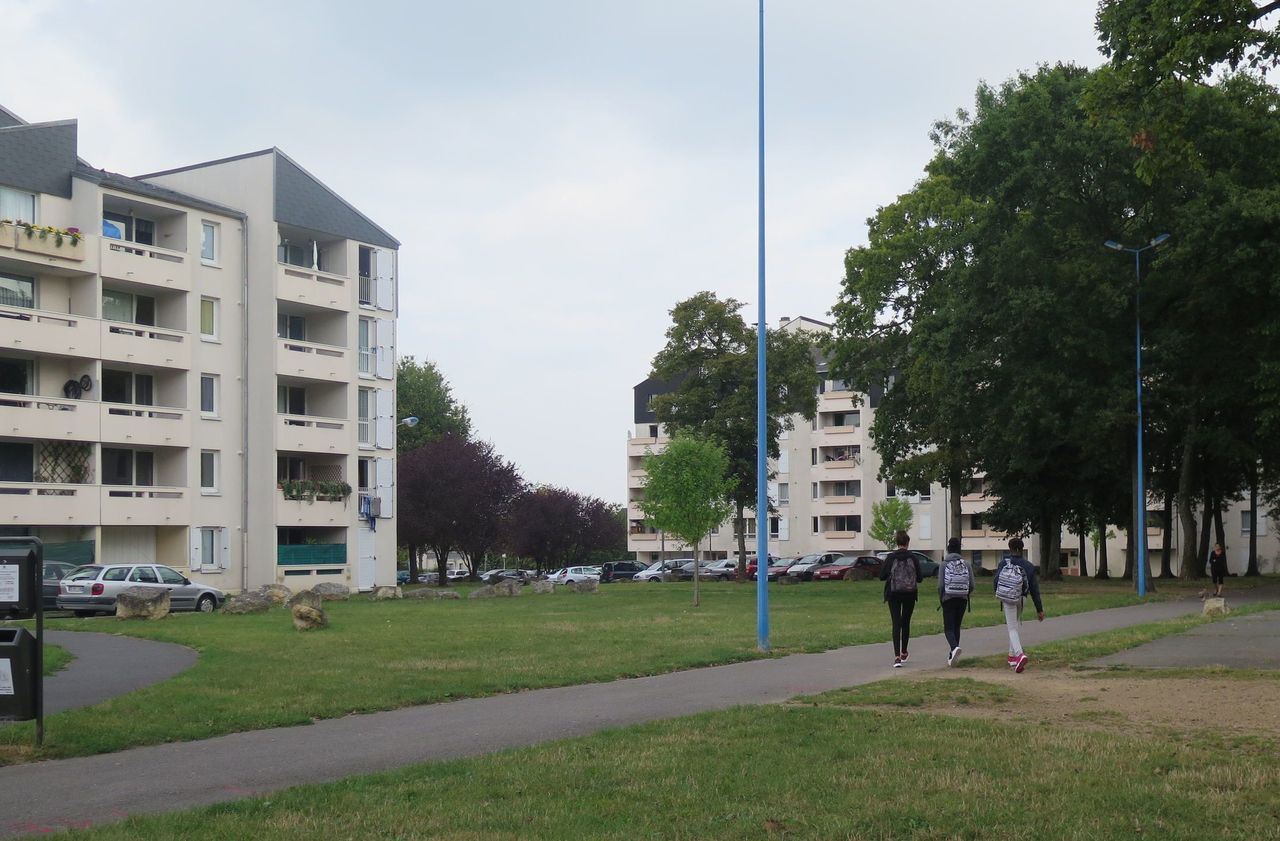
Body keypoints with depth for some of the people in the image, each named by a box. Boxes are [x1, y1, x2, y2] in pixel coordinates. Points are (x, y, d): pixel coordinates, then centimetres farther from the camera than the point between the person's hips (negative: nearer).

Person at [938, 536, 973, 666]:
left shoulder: (944, 564, -7)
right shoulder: (966, 564, 0)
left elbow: (940, 585, -10)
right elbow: (972, 585, -2)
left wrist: (940, 598, 8)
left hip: (948, 599, -3)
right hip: (962, 599, 3)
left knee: (948, 628, -1)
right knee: (956, 627, 14)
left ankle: (954, 647, -29)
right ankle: (951, 655, 17)